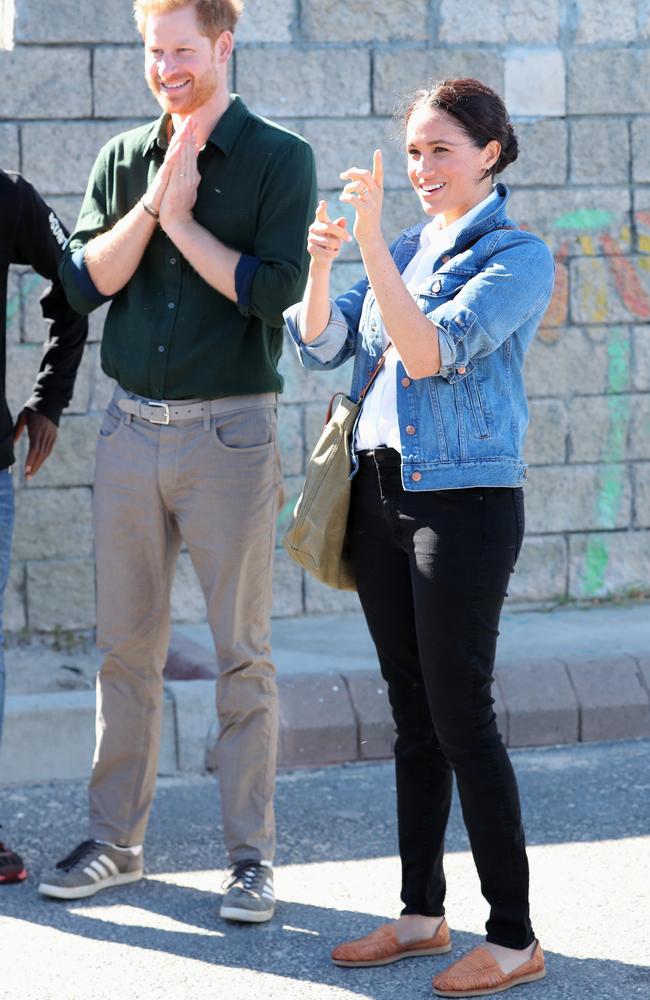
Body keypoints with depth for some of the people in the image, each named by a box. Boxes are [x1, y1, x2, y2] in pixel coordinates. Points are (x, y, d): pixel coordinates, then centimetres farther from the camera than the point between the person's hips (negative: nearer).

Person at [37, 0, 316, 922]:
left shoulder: (278, 160, -1)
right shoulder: (120, 160, 11)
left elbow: (274, 290, -13)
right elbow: (87, 279, 0)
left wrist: (181, 218, -8)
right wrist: (161, 197, -9)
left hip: (230, 430, -4)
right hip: (131, 425, 4)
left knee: (242, 652, 0)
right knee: (126, 645, 8)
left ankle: (252, 853, 7)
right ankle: (115, 840, 17)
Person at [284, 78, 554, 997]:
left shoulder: (518, 257, -8)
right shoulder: (406, 249, 13)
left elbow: (432, 350, -19)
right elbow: (323, 345, 5)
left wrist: (373, 245, -24)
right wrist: (321, 264, -12)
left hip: (466, 499, -7)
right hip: (383, 497, 7)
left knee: (461, 716, -6)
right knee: (412, 714, 12)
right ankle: (422, 912, 21)